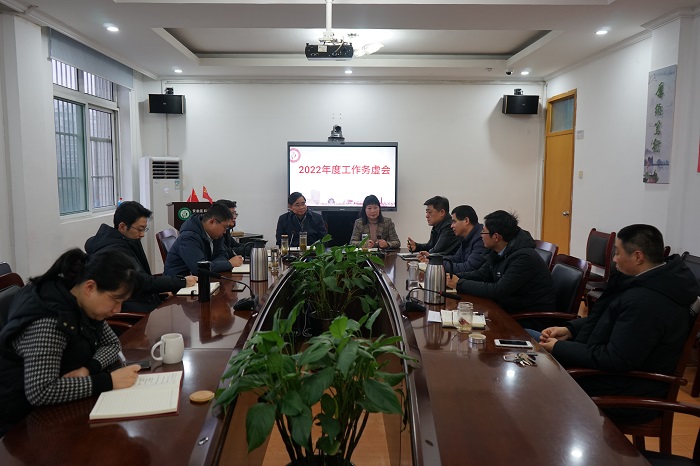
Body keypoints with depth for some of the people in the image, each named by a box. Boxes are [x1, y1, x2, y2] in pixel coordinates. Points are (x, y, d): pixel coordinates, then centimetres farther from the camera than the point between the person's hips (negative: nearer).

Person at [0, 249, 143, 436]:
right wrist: (108, 381, -32)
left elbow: (112, 344, 5)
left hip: (55, 407, 7)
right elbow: (39, 392, -34)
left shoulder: (83, 305, -4)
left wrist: (88, 368, -14)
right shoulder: (47, 321, -29)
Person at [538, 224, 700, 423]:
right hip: (628, 373, 10)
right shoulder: (659, 281, 1)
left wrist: (559, 348, -19)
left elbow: (615, 360, -29)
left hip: (626, 394, -10)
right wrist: (570, 329, 1)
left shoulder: (646, 302, -32)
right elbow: (612, 320, 12)